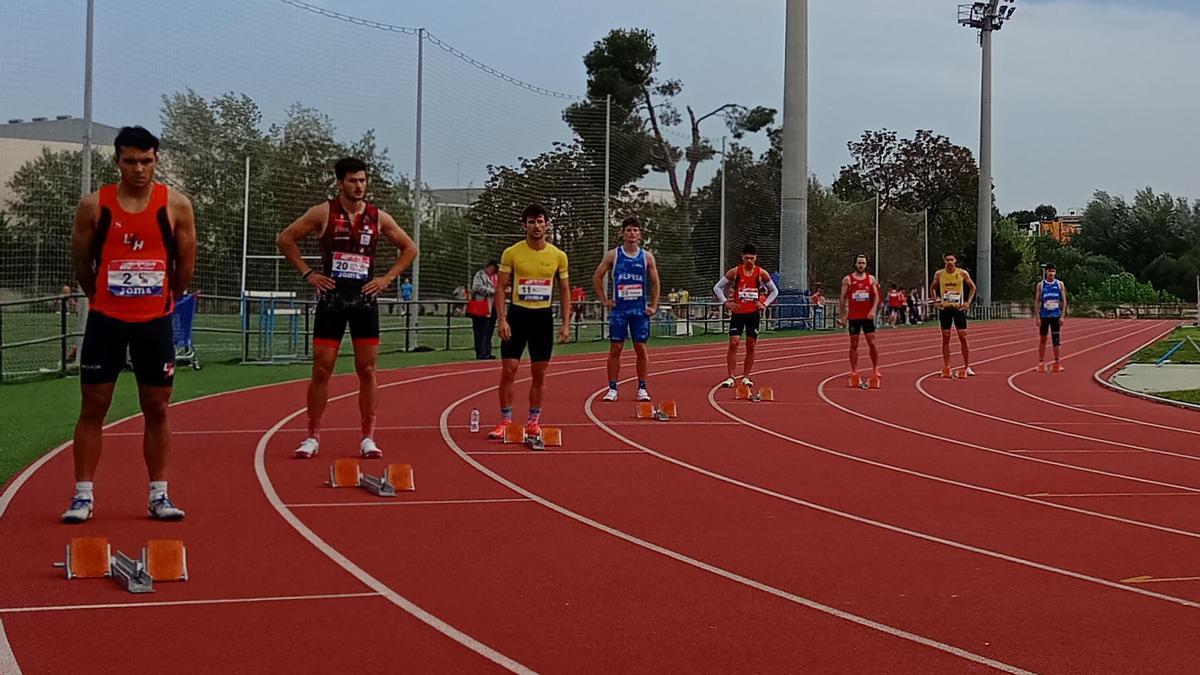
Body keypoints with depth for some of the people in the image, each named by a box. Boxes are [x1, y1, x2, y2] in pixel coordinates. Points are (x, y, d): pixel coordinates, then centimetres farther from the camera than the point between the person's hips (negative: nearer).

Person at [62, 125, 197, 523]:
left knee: (157, 410, 5)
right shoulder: (94, 205, -5)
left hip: (155, 322, 1)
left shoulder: (176, 206, -4)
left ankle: (158, 495, 13)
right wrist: (102, 298, 12)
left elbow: (185, 265, 5)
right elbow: (81, 264, 5)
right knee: (93, 408, 2)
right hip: (105, 321, 0)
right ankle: (83, 495, 8)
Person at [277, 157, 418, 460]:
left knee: (367, 371, 2)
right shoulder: (323, 213, -3)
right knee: (321, 370, -1)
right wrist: (307, 273, -3)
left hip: (364, 299, 2)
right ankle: (312, 436, 8)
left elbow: (409, 249, 14)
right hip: (331, 299, -2)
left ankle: (368, 438, 9)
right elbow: (284, 239, 3)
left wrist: (387, 278, 3)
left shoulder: (378, 217, 3)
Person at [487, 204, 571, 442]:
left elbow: (564, 291, 7)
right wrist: (501, 319, -12)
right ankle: (505, 421, 6)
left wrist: (566, 324, 1)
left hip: (543, 316, 2)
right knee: (508, 369, -4)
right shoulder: (511, 253, -4)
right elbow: (500, 288, -2)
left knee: (539, 372, 5)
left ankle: (533, 421, 16)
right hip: (517, 314, -2)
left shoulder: (558, 256, 1)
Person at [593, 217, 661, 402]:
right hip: (619, 309, -1)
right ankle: (612, 389, 2)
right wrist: (604, 300, 1)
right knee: (615, 348, -2)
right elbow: (597, 277, 7)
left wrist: (654, 306, 3)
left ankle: (642, 388, 8)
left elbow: (655, 283, 10)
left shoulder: (647, 257, 4)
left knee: (641, 348, 1)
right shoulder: (613, 255, 1)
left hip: (640, 310, 1)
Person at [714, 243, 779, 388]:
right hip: (738, 313, -1)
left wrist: (765, 304, 0)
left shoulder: (761, 273, 1)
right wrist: (726, 302, -5)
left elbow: (774, 291, 13)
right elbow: (717, 287, 5)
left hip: (754, 313, 1)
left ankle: (746, 377, 14)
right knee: (733, 343, -11)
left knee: (751, 346, 3)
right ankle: (730, 377, -7)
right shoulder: (735, 272, -2)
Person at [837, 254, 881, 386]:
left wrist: (873, 309, -13)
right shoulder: (847, 280, 2)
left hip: (867, 316, 1)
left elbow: (876, 296, 3)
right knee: (854, 344, 2)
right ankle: (854, 373, 6)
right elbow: (842, 298, 3)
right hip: (853, 317, -1)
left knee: (872, 343, -4)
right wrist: (842, 316, -2)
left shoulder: (871, 279, 6)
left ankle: (875, 370, 6)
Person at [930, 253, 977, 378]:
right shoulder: (939, 274, 1)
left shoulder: (963, 273, -3)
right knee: (945, 338, 2)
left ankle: (967, 367, 3)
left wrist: (968, 302, -2)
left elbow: (972, 287, 9)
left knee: (963, 337, -3)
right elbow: (932, 287, 15)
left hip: (959, 308, -1)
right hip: (944, 308, 1)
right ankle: (946, 368, 7)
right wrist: (935, 301, 2)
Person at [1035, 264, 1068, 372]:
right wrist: (1037, 317, -7)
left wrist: (1062, 316, -6)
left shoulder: (1060, 284, 3)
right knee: (1042, 339, 3)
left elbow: (1064, 300, 3)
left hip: (1056, 316, 0)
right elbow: (1037, 301, 0)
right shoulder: (1040, 285, 1)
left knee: (1056, 340, 1)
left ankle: (1056, 363, 9)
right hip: (1044, 315, 0)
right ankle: (1041, 363, 8)